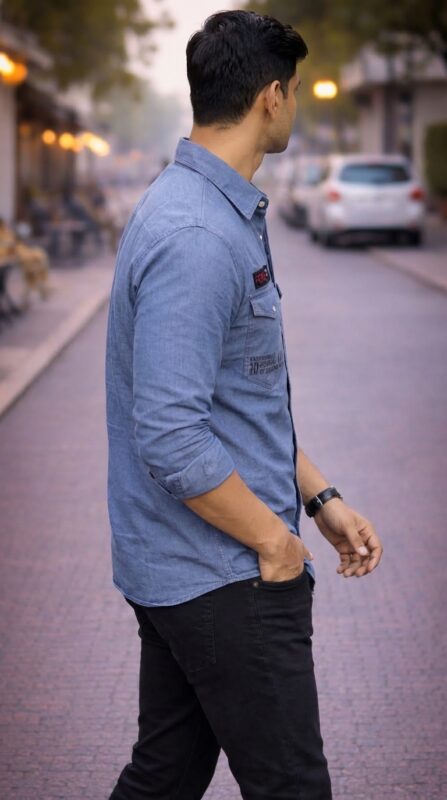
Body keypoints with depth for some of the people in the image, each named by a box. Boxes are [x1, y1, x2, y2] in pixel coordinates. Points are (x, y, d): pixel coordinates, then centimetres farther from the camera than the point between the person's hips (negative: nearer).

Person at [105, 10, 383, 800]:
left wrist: (320, 498, 15)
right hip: (228, 581, -10)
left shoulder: (222, 215, 11)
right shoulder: (197, 237, -23)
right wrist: (275, 541, -16)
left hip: (183, 576, 10)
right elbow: (171, 438, -27)